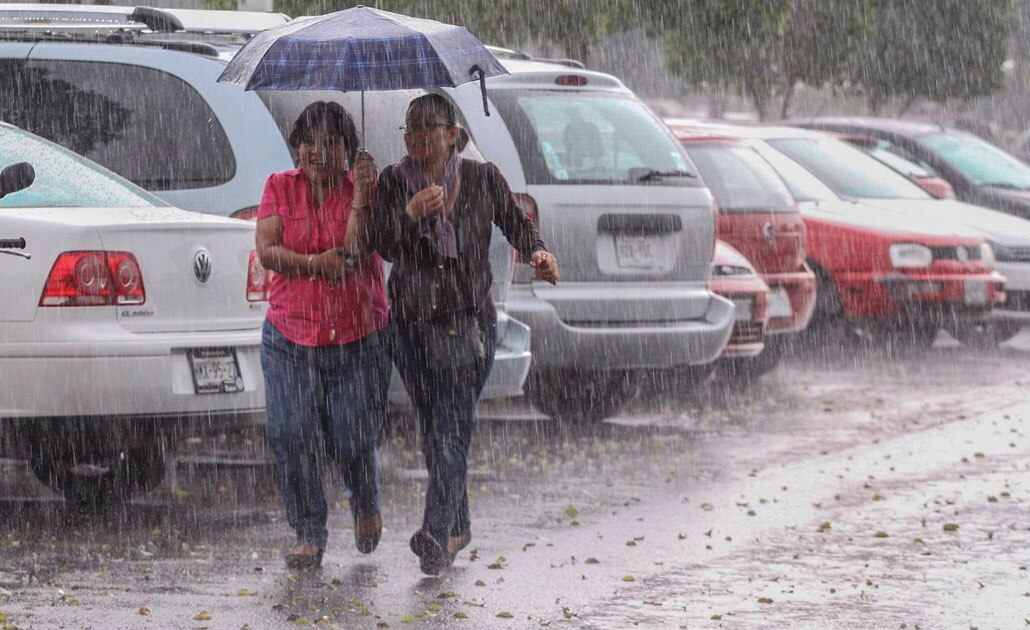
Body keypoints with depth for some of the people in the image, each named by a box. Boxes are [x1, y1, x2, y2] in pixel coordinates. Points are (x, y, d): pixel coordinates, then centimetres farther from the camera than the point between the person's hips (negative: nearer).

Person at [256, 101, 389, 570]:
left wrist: (362, 195, -23)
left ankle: (366, 505, 28)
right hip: (290, 336, 2)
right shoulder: (280, 188, 6)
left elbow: (358, 250, -13)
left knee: (352, 442, -5)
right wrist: (316, 263, -18)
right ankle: (309, 535, 5)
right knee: (291, 438, -8)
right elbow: (266, 250, -4)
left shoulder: (364, 189, 1)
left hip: (357, 339, -2)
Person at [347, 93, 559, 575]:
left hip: (469, 322, -3)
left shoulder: (483, 180, 0)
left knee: (451, 428, -15)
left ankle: (437, 536, -24)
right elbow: (384, 247, -8)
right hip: (412, 323, 3)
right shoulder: (392, 183, 2)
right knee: (432, 430, 10)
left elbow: (516, 224, 13)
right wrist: (411, 214, -26)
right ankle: (458, 527, 27)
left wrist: (538, 252, -7)